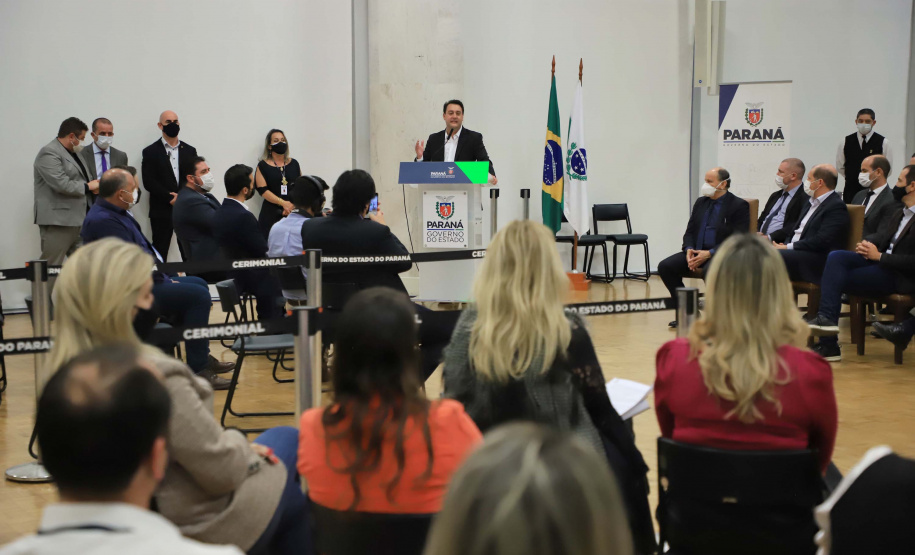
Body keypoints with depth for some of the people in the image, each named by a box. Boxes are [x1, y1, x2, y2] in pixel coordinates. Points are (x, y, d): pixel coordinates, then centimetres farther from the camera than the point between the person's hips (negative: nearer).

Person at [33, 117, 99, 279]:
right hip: (57, 220, -10)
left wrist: (94, 185, 9)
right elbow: (61, 184, -23)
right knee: (51, 267, -7)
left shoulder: (72, 153, 19)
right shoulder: (49, 153, -12)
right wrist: (87, 186, -10)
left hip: (77, 219, 10)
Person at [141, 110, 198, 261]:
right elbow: (148, 182, -5)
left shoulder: (190, 151, 14)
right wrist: (169, 198, -12)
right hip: (162, 211, -2)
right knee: (159, 254, -1)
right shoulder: (151, 152, 4)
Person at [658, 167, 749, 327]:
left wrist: (709, 253, -21)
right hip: (696, 252, 7)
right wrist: (689, 250, -7)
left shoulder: (739, 206, -5)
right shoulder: (701, 202, 16)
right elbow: (689, 232, 16)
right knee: (665, 266, -16)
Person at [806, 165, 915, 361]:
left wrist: (879, 256, -17)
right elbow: (880, 238, 18)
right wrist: (866, 245, -5)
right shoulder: (899, 214, 20)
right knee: (836, 257, -16)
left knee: (834, 279, -19)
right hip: (881, 263, 9)